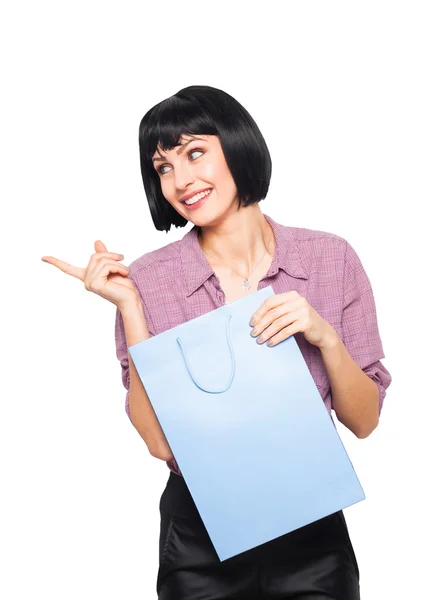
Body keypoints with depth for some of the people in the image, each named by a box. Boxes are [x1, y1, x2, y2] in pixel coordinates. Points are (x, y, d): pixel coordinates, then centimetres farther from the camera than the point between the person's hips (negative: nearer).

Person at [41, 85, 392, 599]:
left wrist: (325, 336, -20)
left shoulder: (331, 258, -7)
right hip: (199, 541, -1)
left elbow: (364, 421, -3)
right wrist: (130, 306, -18)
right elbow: (159, 441, -13)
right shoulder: (147, 280, -9)